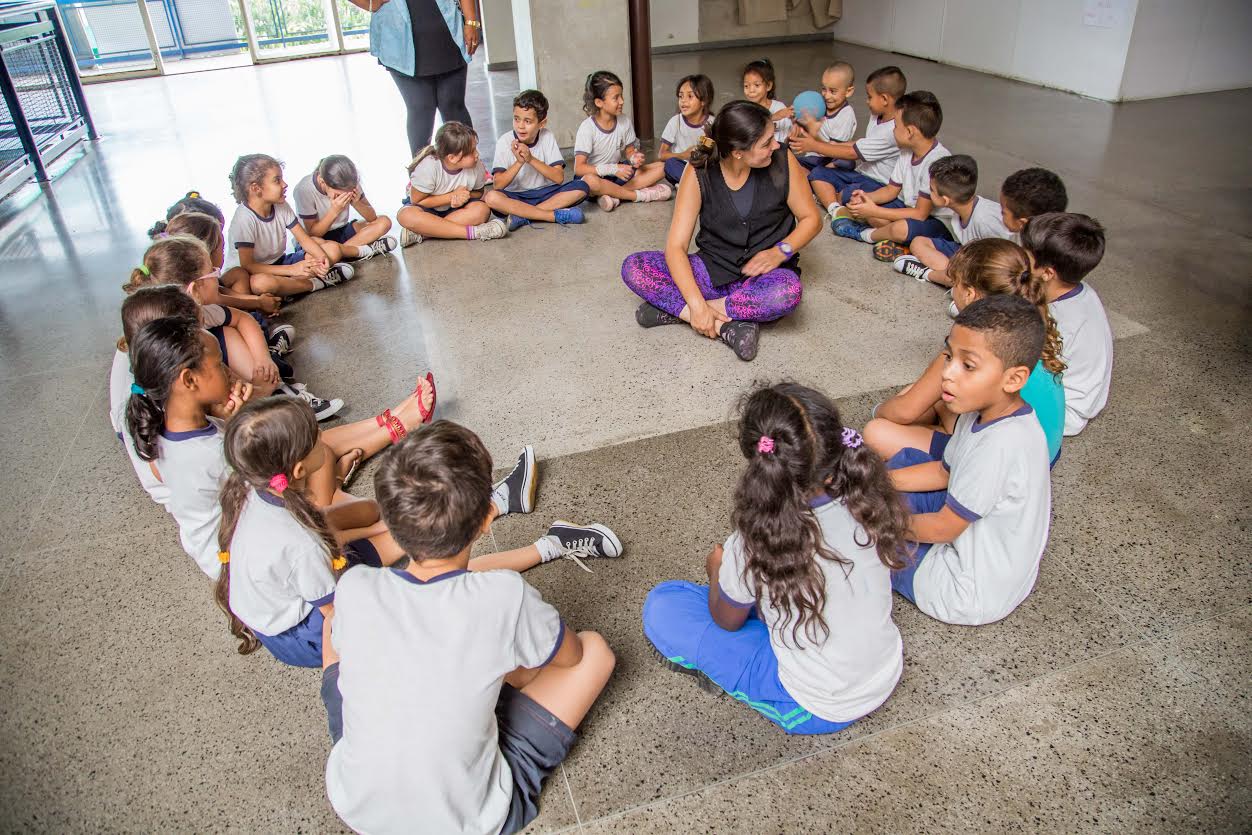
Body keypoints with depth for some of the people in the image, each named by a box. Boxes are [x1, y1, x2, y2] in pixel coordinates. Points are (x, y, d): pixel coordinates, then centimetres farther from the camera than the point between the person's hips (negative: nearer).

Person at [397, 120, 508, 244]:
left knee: (482, 209, -27)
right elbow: (416, 200, -19)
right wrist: (452, 196, -25)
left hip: (454, 209, 3)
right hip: (428, 208, -2)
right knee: (406, 215, -35)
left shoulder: (476, 166, -19)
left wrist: (466, 196, -24)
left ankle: (419, 234, -31)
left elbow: (479, 193, 1)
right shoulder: (429, 167, -28)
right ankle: (474, 232, -38)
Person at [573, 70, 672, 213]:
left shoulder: (624, 122, -2)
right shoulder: (587, 127, -16)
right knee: (590, 180, -42)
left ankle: (613, 195, -23)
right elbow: (579, 168, -22)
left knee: (661, 167, -9)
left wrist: (634, 158, -15)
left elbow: (629, 151, 11)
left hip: (617, 173, 6)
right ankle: (641, 195, -24)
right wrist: (614, 169, -31)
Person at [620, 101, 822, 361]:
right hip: (714, 269, 1)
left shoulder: (782, 161, -11)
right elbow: (676, 246, -16)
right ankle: (725, 324, -28)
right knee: (633, 268, -20)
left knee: (787, 293, -39)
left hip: (764, 273, 0)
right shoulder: (699, 173, -12)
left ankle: (675, 309, -23)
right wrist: (697, 303, -31)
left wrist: (780, 252, -19)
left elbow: (811, 218, 1)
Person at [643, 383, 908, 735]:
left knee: (661, 606, -5)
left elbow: (726, 621, -7)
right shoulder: (870, 507, -18)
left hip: (815, 711, -5)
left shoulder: (755, 546, -29)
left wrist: (718, 568, 14)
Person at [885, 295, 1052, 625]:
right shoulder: (986, 411, -7)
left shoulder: (1002, 444, -34)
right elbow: (945, 471, 10)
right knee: (906, 458, 12)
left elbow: (943, 528, -24)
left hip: (975, 595, -9)